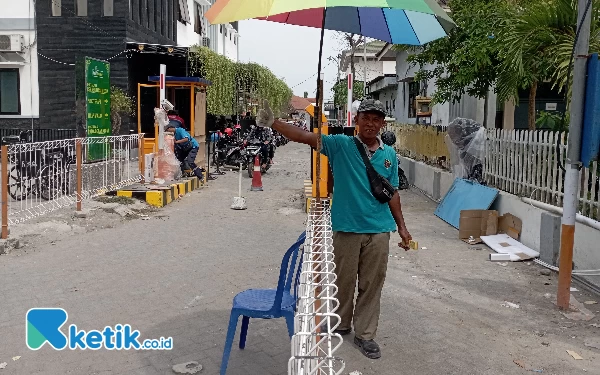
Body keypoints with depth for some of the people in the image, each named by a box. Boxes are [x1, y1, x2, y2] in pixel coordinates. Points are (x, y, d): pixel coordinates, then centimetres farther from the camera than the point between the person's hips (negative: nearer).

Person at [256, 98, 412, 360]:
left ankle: (365, 334, 25)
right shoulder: (341, 145, -6)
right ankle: (340, 324, 35)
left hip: (379, 230, 2)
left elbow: (392, 193, 12)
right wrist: (272, 123, -31)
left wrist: (402, 227, 12)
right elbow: (305, 137, -17)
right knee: (343, 280, 12)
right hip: (347, 228, -2)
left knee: (372, 284, 10)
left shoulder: (389, 154, 4)